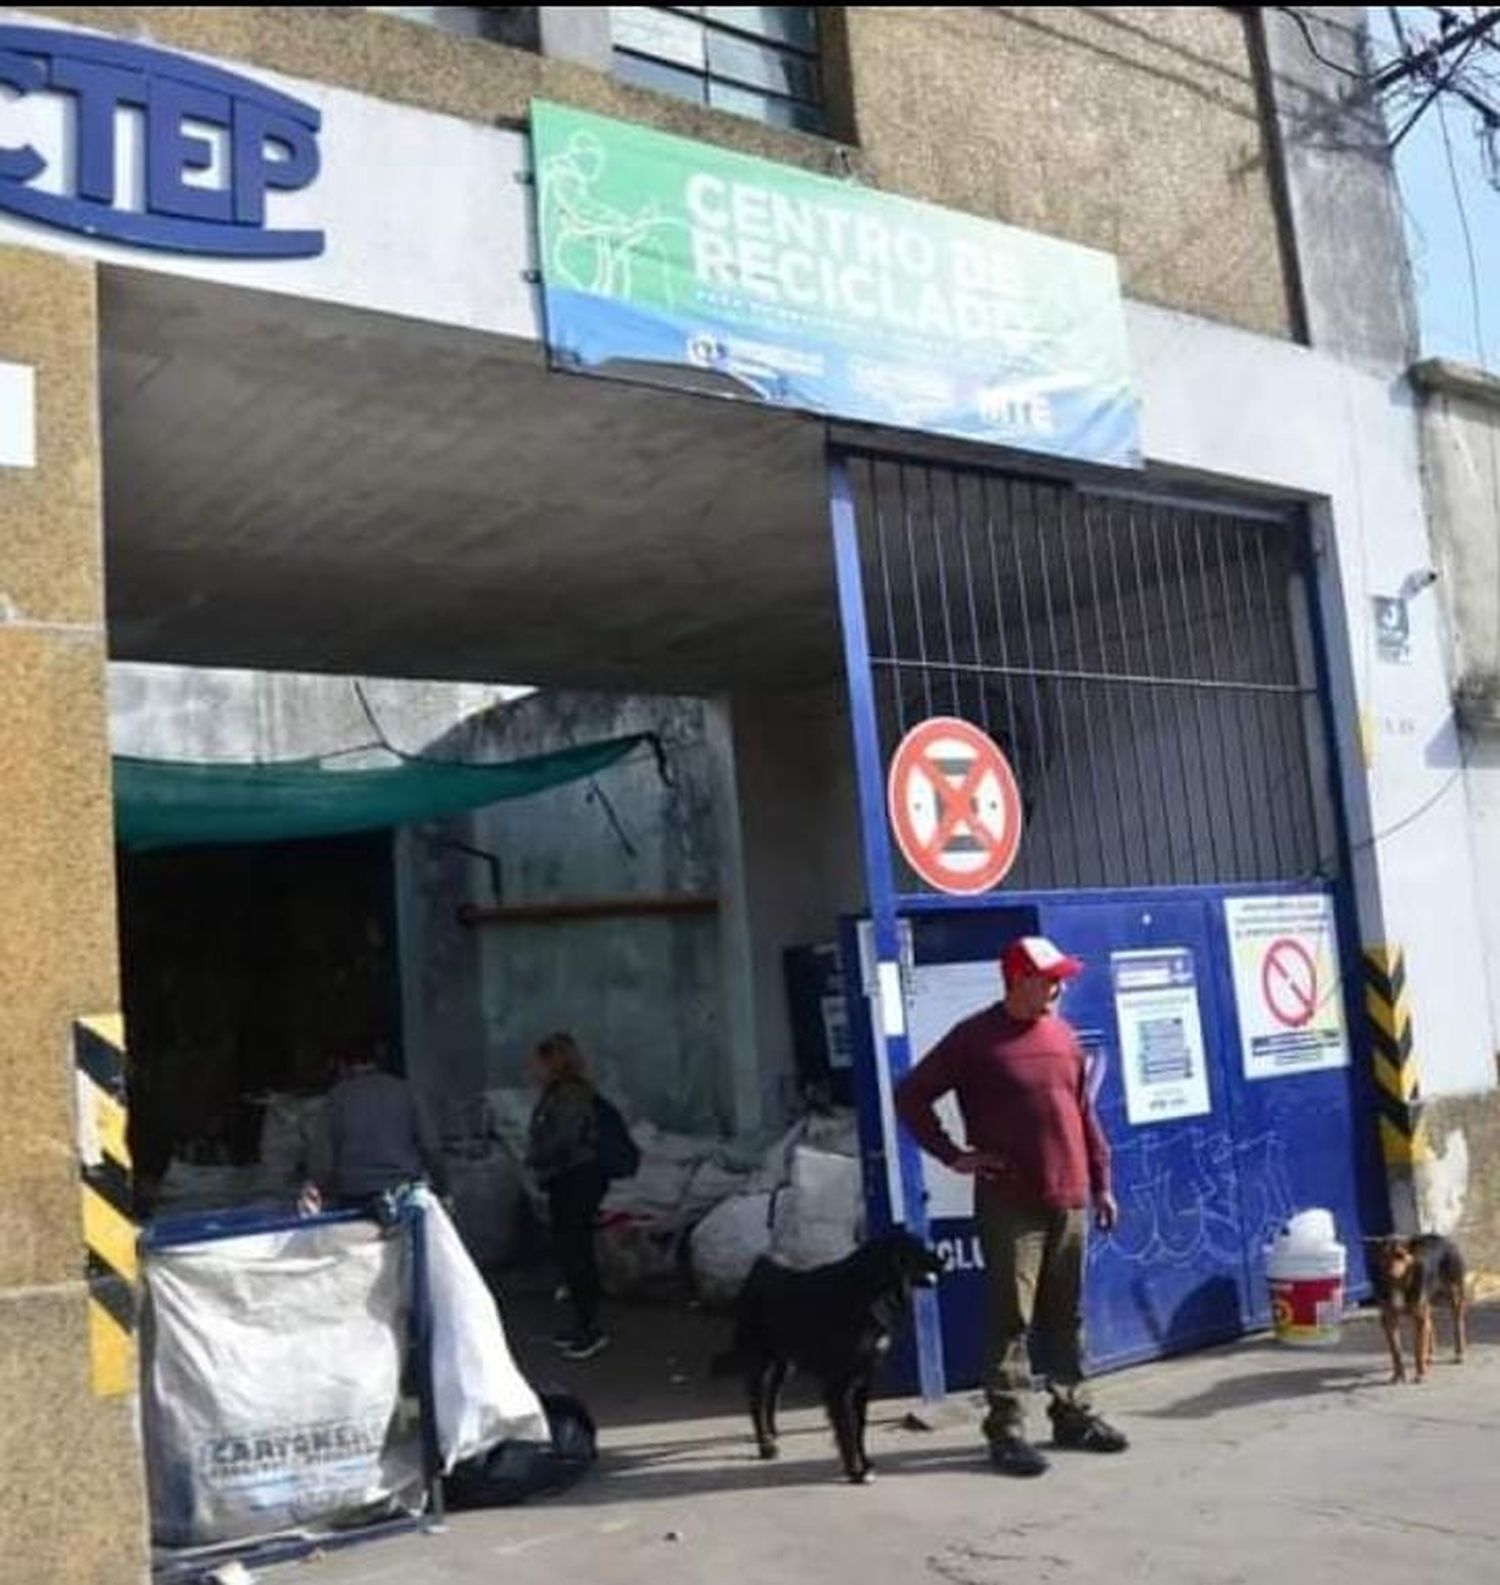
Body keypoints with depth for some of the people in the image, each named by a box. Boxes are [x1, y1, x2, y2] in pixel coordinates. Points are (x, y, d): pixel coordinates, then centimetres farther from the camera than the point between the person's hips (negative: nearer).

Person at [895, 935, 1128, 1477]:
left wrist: (1102, 1182, 16)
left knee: (1066, 1314, 14)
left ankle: (1072, 1413, 25)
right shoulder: (975, 1038, -7)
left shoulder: (1063, 1034, 11)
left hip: (1070, 1199, 6)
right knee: (1011, 1318, -2)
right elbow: (911, 1096, -5)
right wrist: (953, 1155, -8)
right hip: (1009, 1203, -6)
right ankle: (1007, 1428, 5)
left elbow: (1085, 1113, 18)